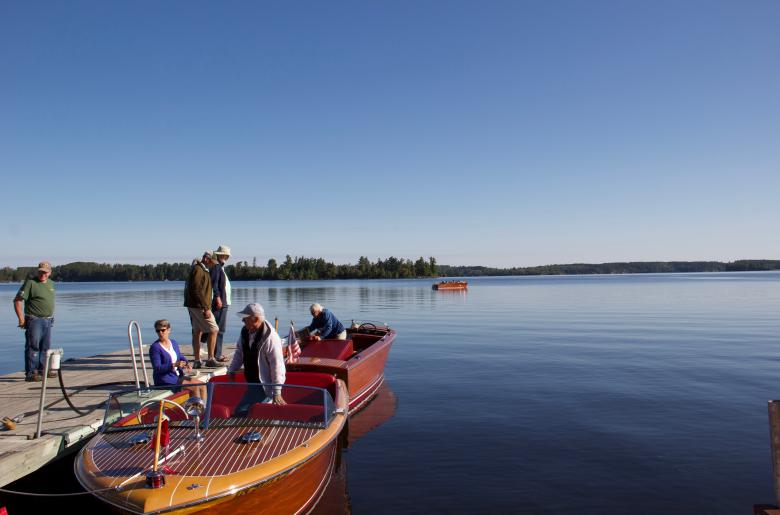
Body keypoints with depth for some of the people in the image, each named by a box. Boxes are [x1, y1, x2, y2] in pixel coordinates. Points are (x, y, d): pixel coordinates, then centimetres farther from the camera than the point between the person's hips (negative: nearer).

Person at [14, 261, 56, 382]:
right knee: (33, 346, -6)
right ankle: (30, 373, -2)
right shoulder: (30, 283, -10)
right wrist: (21, 319, -16)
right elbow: (17, 300, -12)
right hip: (34, 321, -7)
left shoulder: (51, 283, 12)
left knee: (45, 347, 13)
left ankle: (43, 370, 23)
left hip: (48, 321, 7)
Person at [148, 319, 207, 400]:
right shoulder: (155, 347, -12)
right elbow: (157, 368, -18)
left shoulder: (173, 342, 11)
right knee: (195, 387, -17)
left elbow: (180, 357, 21)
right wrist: (173, 365, -30)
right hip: (165, 380, -8)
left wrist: (187, 364, -1)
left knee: (202, 385, -2)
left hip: (178, 376, 8)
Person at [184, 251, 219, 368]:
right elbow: (197, 291, -21)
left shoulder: (202, 270, 17)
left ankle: (197, 361, 16)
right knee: (213, 330, -8)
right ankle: (210, 359, -4)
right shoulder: (198, 270, -14)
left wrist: (206, 306, 19)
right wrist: (206, 308, -21)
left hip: (195, 306, 10)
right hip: (199, 306, -10)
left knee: (197, 332, 11)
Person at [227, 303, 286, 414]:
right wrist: (231, 370, 7)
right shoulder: (245, 331, 1)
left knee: (241, 412, -15)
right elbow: (239, 352, 18)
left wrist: (277, 393, -23)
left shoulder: (270, 337, -23)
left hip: (265, 385, -8)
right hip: (252, 382, 8)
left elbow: (277, 365, -23)